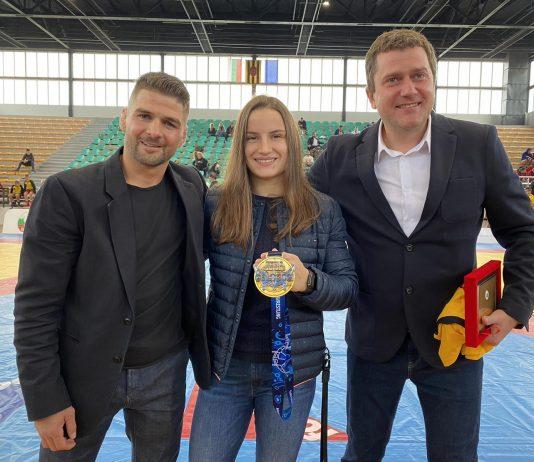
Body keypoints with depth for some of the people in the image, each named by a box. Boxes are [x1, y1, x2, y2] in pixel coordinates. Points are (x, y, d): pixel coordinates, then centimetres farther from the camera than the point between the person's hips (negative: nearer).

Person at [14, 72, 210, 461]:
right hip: (85, 374, -3)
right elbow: (36, 306, -13)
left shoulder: (192, 186, -3)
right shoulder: (67, 193, -16)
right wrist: (45, 398, -12)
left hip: (166, 370, 4)